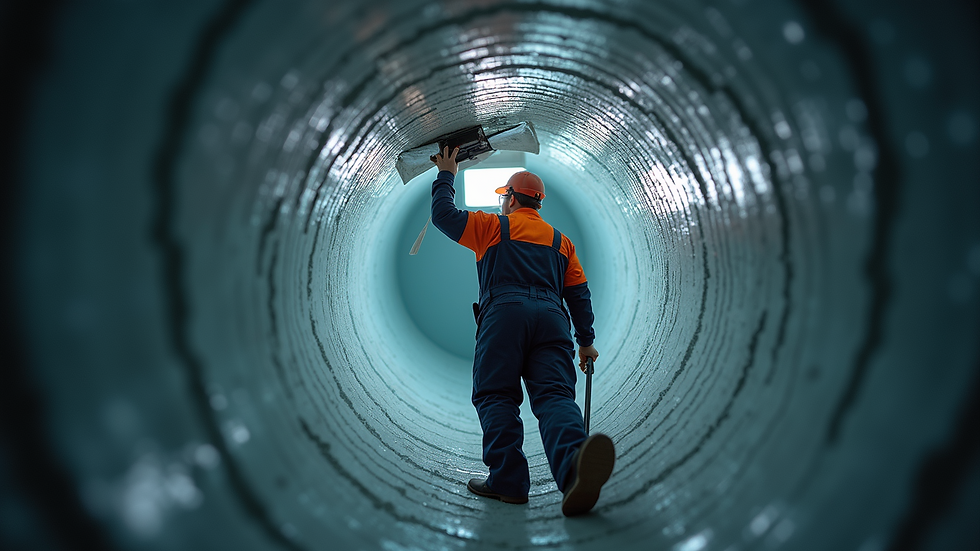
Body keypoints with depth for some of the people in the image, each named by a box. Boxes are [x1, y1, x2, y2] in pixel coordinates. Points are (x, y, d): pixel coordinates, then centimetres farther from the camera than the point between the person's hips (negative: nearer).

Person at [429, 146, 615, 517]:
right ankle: (576, 461, -39)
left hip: (504, 312, -3)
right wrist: (586, 341, 27)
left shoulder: (493, 226, 17)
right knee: (555, 395, -11)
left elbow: (444, 215, 19)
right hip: (551, 317, 3)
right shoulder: (561, 240, 29)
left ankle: (507, 479, -10)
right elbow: (579, 294, 23)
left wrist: (446, 176, 33)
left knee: (496, 395, 1)